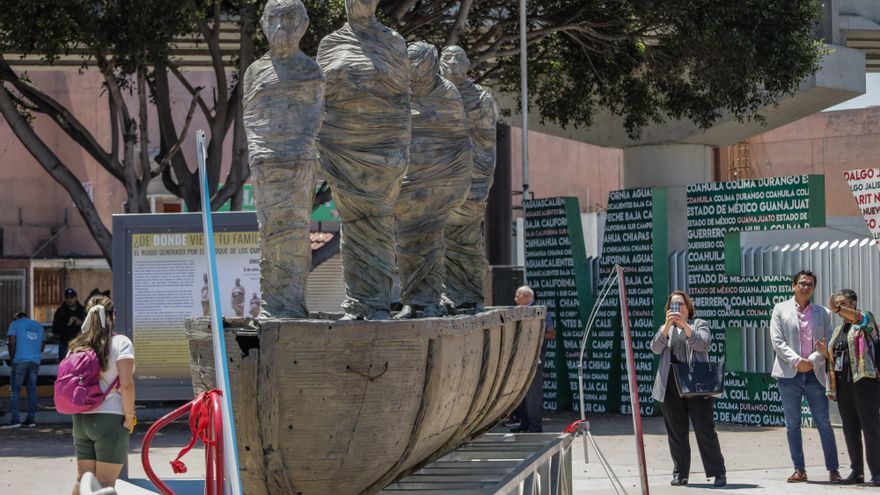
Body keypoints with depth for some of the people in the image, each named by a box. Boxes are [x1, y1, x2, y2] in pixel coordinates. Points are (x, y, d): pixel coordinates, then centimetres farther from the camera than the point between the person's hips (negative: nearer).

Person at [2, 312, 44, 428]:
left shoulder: (15, 324, 4)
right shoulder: (39, 326, 20)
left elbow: (12, 343, -4)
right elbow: (42, 345, 22)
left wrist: (12, 358, 5)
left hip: (20, 360, -5)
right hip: (35, 361, 5)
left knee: (16, 389, -3)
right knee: (32, 389, 8)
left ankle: (15, 419, -11)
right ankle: (31, 418, 6)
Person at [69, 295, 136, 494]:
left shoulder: (78, 345, 11)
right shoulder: (121, 343, -5)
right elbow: (126, 385, -14)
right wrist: (129, 418, -7)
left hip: (81, 418, 6)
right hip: (109, 418, -5)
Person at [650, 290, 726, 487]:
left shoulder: (699, 324, 10)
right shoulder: (665, 328, 18)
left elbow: (703, 344, -9)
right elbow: (656, 347, -1)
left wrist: (685, 325, -18)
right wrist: (667, 325, -13)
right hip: (671, 387, 3)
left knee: (705, 430, -5)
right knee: (676, 432, 4)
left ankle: (718, 473, -3)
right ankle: (680, 474, 9)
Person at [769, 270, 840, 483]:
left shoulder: (822, 313, 12)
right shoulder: (781, 310, 6)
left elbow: (828, 344, 5)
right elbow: (777, 341, -3)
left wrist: (812, 361, -11)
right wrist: (796, 361, -14)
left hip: (814, 374, 1)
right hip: (789, 374, -1)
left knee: (824, 423, -2)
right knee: (792, 424, 2)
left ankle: (833, 470, 2)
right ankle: (799, 470, 8)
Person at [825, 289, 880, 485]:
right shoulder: (838, 331, 22)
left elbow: (861, 319, -23)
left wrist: (838, 309, -37)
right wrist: (824, 351, 4)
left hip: (864, 380, -7)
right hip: (843, 383, 7)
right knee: (850, 428, 6)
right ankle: (857, 471, 11)